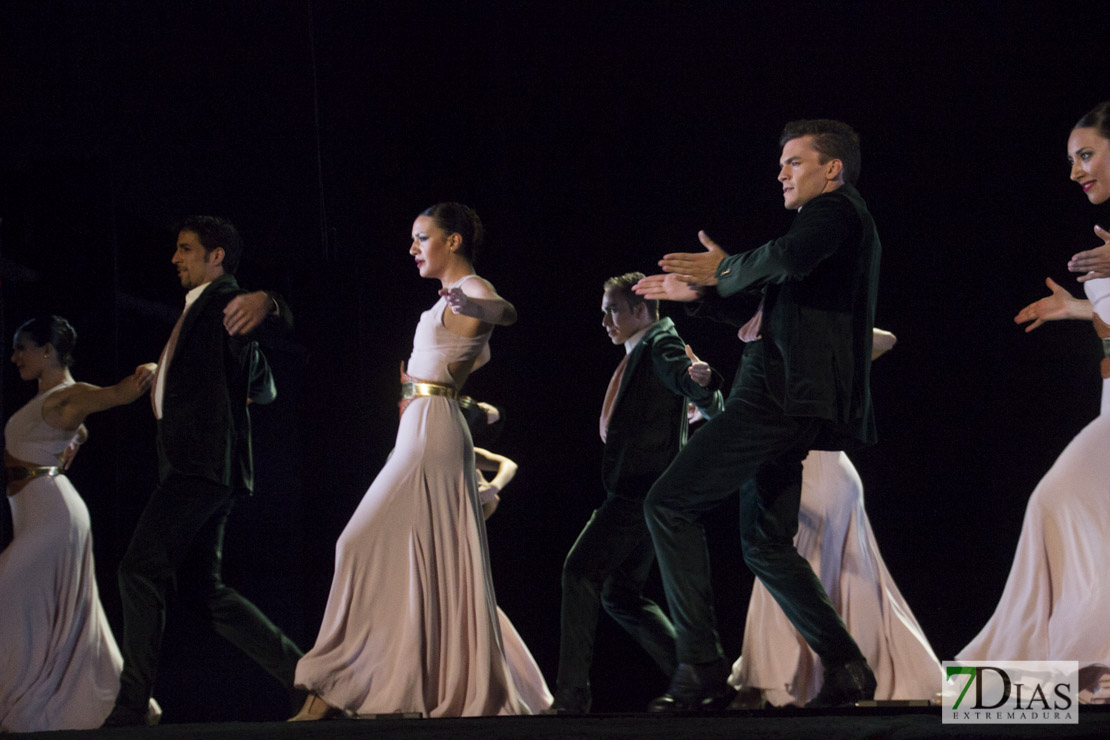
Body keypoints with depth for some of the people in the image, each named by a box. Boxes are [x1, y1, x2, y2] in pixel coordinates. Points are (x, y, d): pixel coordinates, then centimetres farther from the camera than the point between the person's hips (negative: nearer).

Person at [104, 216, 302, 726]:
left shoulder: (228, 304, -4)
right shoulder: (199, 310, 26)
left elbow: (278, 326, -28)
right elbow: (264, 390, 35)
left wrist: (265, 303, -49)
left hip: (204, 461, -11)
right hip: (194, 467, 11)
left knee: (141, 567, -17)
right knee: (199, 588, 7)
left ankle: (130, 708, -20)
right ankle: (303, 674, 7)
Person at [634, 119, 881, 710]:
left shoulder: (835, 209, -4)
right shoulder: (836, 222, 27)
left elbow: (789, 257, -28)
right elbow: (753, 307, 34)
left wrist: (724, 268, -11)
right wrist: (702, 293, 19)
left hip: (783, 396, -11)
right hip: (784, 404, 11)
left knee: (668, 505, -11)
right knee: (766, 546, 17)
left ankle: (701, 667, -16)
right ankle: (845, 668, 13)